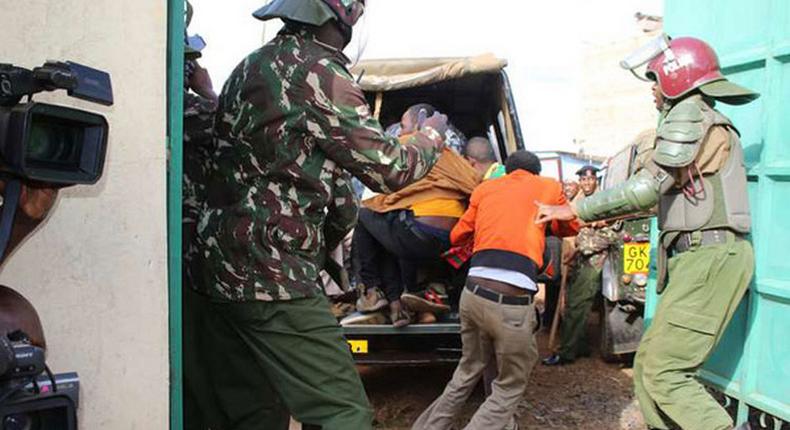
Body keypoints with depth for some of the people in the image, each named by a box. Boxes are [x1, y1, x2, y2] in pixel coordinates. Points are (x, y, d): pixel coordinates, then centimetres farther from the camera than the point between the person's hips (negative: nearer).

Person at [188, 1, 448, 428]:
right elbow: (389, 171, -4)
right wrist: (431, 135, 15)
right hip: (274, 278, -9)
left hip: (219, 272, 9)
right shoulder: (321, 74, -10)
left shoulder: (250, 66, 16)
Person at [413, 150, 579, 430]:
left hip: (472, 293, 4)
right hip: (512, 301, -4)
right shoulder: (549, 187, 15)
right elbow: (572, 227, 32)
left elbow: (457, 236, 28)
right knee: (509, 388, 14)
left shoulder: (484, 189, 20)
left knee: (468, 371, 26)